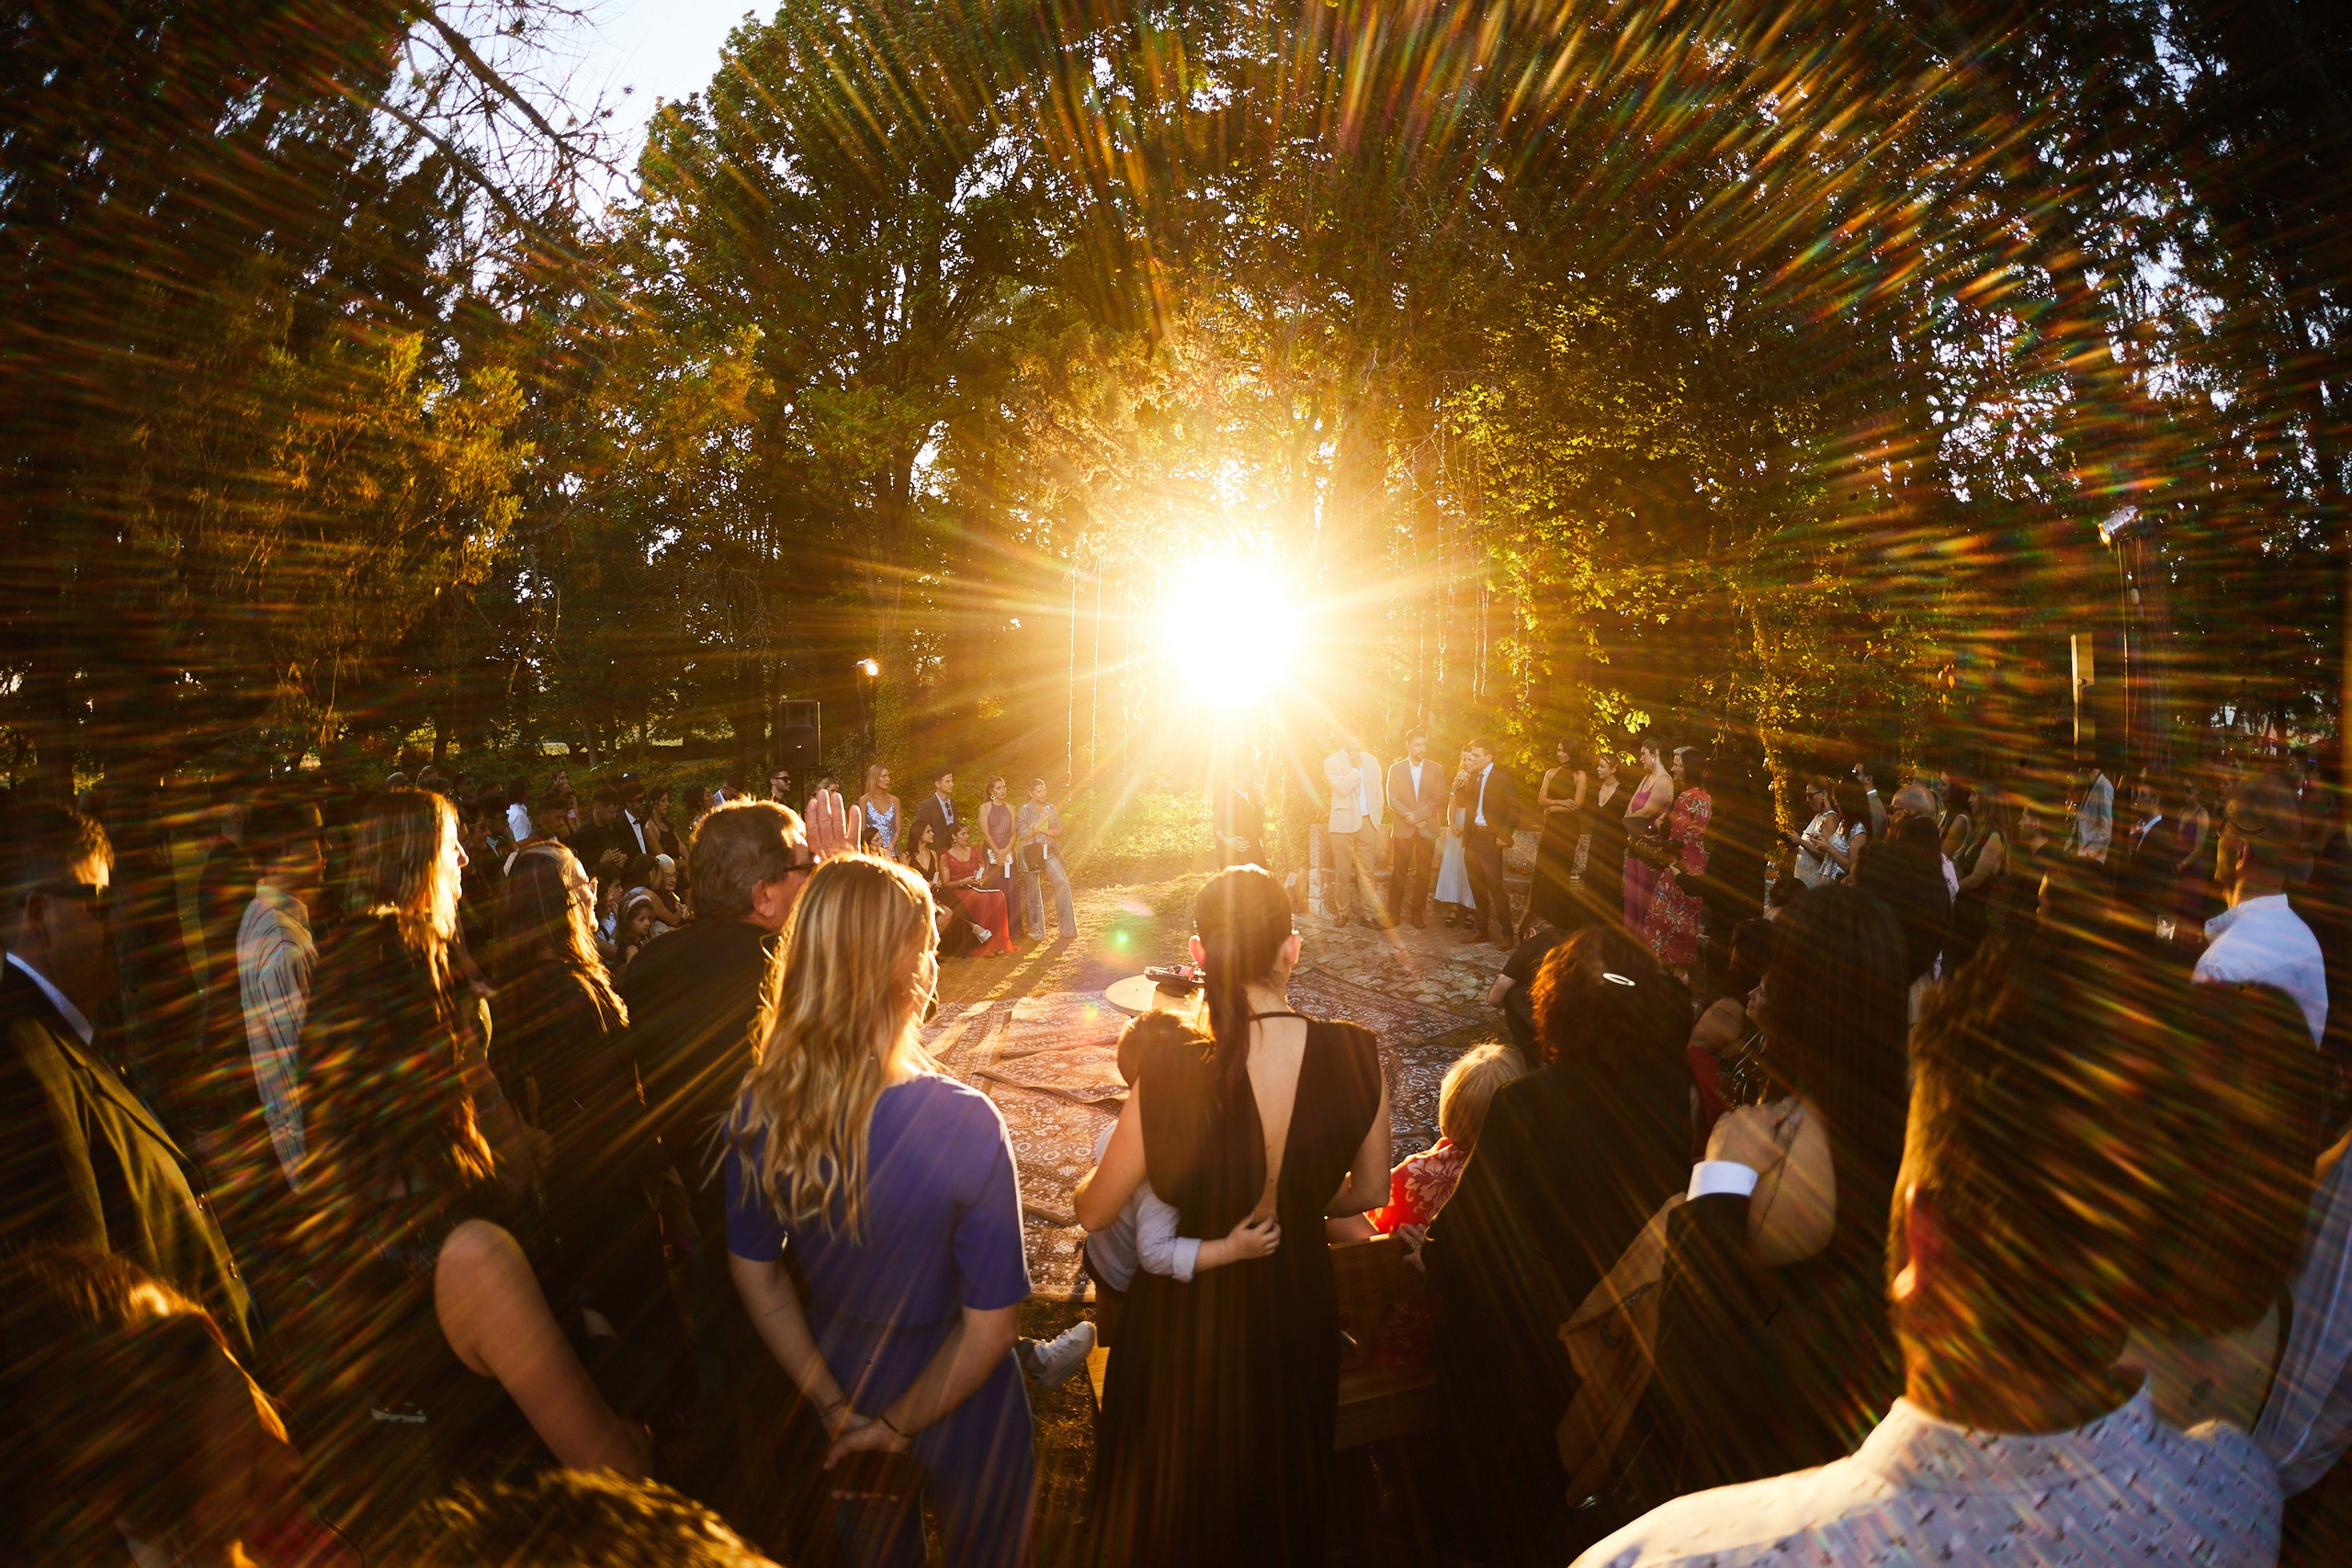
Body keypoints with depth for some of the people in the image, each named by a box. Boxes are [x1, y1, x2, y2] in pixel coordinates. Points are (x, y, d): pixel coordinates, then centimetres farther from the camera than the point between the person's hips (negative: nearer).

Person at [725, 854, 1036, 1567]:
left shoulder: (758, 1108, -19)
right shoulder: (964, 1124, -33)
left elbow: (755, 1274, -6)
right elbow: (989, 1328, -26)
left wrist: (835, 1406, 0)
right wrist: (898, 1423, -11)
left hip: (840, 1372, 4)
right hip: (956, 1414, -3)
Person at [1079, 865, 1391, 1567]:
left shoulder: (1172, 1079, -31)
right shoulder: (1356, 1055, -21)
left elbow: (1093, 1213, -16)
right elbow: (1369, 1190, -4)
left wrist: (1087, 1177, 7)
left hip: (1190, 1319, -3)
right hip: (1299, 1306, 3)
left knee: (1180, 1495, 27)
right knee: (1283, 1487, 32)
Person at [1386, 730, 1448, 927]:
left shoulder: (1435, 769, 7)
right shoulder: (1395, 768, 5)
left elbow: (1439, 799, -1)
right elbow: (1393, 800, -1)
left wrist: (1417, 815, -12)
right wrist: (1411, 819, -13)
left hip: (1427, 829, 1)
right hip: (1403, 829, -1)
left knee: (1423, 873, 2)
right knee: (1399, 872, -1)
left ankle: (1417, 913, 9)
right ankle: (1394, 912, 4)